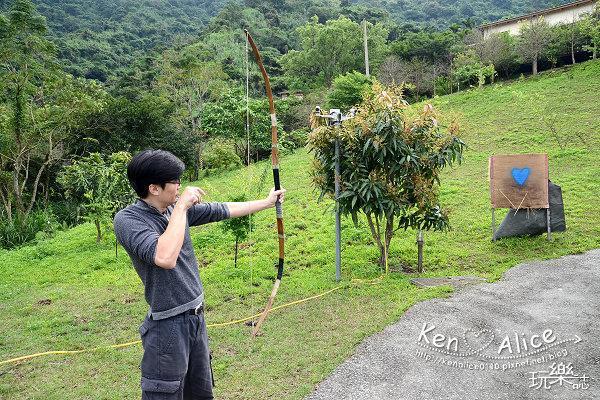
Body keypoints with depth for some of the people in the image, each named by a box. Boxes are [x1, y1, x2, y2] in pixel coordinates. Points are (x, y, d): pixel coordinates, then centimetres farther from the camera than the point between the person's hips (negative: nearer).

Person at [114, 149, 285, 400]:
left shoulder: (177, 208, 2)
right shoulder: (127, 219, -19)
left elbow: (223, 210, 13)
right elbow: (165, 258, -35)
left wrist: (267, 202, 20)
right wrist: (181, 207, -26)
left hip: (196, 316, 8)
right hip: (169, 325, -7)